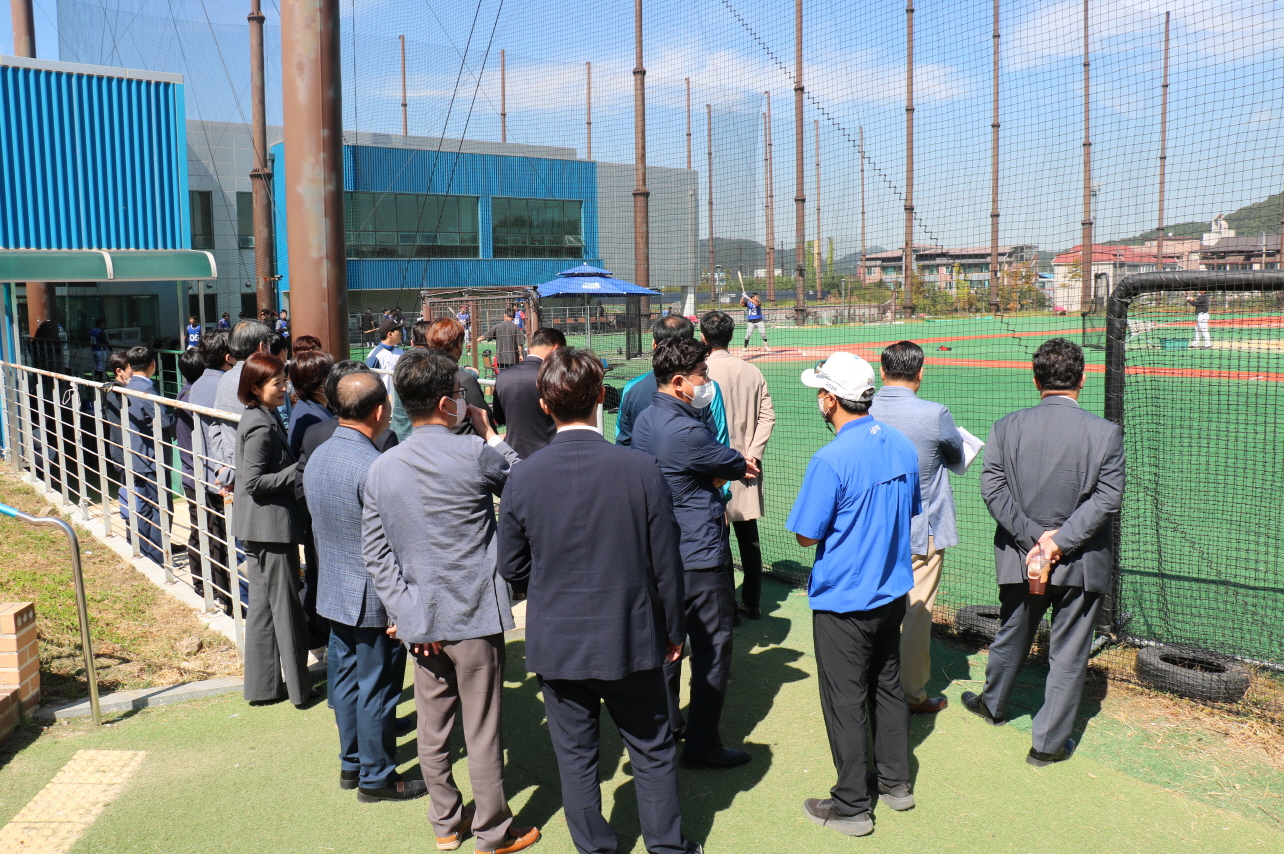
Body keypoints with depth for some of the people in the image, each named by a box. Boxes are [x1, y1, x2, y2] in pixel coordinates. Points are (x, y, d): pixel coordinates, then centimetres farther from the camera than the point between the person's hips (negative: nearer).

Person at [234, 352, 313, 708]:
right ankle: (298, 688, 10)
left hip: (260, 527, 10)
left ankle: (262, 685, 24)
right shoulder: (261, 427, -19)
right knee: (285, 606, 0)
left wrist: (296, 465, 9)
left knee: (262, 604, 14)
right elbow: (255, 481, -21)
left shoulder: (261, 418, 11)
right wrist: (298, 471, -18)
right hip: (272, 524, -10)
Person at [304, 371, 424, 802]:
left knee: (346, 679, 19)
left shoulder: (317, 458, 3)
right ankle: (377, 777, 18)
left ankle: (352, 763, 33)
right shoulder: (374, 467, -25)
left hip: (334, 593, 9)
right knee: (377, 688, 5)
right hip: (376, 599, -8)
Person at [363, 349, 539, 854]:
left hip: (419, 619, 5)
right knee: (482, 731, 7)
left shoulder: (381, 469, 0)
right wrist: (488, 432, 9)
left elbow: (374, 551, 0)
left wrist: (403, 610, 2)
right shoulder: (476, 455, -17)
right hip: (475, 615, -5)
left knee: (432, 727, 16)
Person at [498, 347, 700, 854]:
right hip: (630, 639, 0)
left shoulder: (523, 477, -12)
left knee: (575, 755, 16)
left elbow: (512, 570, -1)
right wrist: (673, 631, 7)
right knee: (653, 751, 17)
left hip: (556, 642, 1)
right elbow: (666, 564, -8)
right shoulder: (641, 469, -16)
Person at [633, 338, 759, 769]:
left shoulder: (646, 420, 5)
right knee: (712, 649, 3)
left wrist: (725, 470, -6)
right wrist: (746, 463, 11)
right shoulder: (686, 432, -25)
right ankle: (701, 744, 12)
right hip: (701, 557, -10)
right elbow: (737, 464, -9)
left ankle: (665, 724, 34)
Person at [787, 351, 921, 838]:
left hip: (843, 602, -7)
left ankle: (851, 806, 18)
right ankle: (896, 783, 35)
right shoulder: (902, 446, -1)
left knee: (845, 701, 6)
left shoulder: (831, 460, -24)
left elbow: (806, 536, -19)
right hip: (893, 593, 7)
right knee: (888, 686, 21)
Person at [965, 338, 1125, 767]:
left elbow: (992, 488, -8)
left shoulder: (1007, 427, -5)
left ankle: (993, 703, 46)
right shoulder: (1105, 432, -10)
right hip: (1082, 562, -2)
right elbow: (1108, 496, -14)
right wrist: (1060, 541, -15)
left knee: (1011, 637, 24)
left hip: (1020, 556, 3)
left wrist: (1033, 537, -9)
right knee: (1068, 654, 10)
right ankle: (1049, 742, 20)